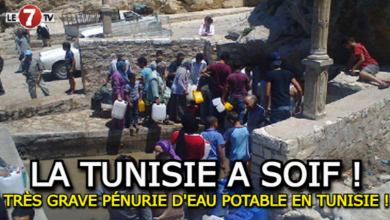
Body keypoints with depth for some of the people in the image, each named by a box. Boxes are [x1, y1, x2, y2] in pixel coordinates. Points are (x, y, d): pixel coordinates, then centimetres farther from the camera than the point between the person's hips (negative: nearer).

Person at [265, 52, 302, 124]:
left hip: (276, 108, -5)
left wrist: (266, 108, 1)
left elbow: (268, 94, -10)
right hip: (288, 106, 5)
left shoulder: (270, 74, -4)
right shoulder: (288, 73, 9)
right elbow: (299, 89, 3)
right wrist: (299, 105, 11)